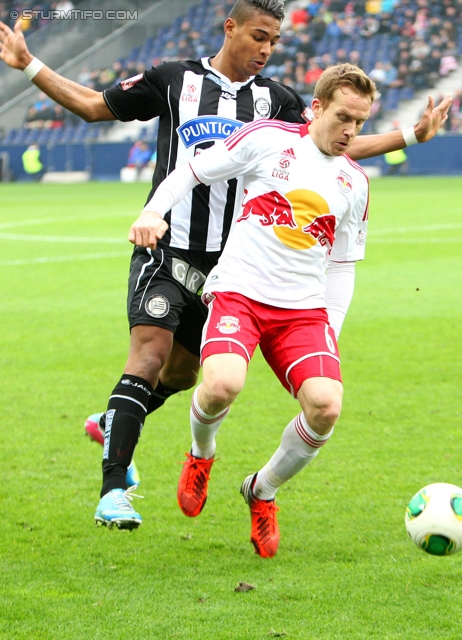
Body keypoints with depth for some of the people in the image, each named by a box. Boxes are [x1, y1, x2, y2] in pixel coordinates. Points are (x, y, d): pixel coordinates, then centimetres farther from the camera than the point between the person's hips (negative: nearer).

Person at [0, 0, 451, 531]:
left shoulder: (274, 100, 9)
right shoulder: (174, 80, 2)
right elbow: (94, 106, 10)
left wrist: (413, 134, 6)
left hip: (225, 262, 4)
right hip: (165, 248, -4)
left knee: (182, 371, 11)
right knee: (150, 350, -20)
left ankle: (111, 424, 43)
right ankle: (113, 492, -23)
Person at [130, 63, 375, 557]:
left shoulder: (354, 183, 15)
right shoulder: (267, 139, 2)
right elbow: (192, 171, 9)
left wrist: (331, 326, 13)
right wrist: (153, 211, -7)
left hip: (304, 307, 4)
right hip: (238, 290, -4)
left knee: (326, 406, -22)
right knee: (222, 385, -33)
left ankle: (262, 491, 8)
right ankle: (201, 453, 7)